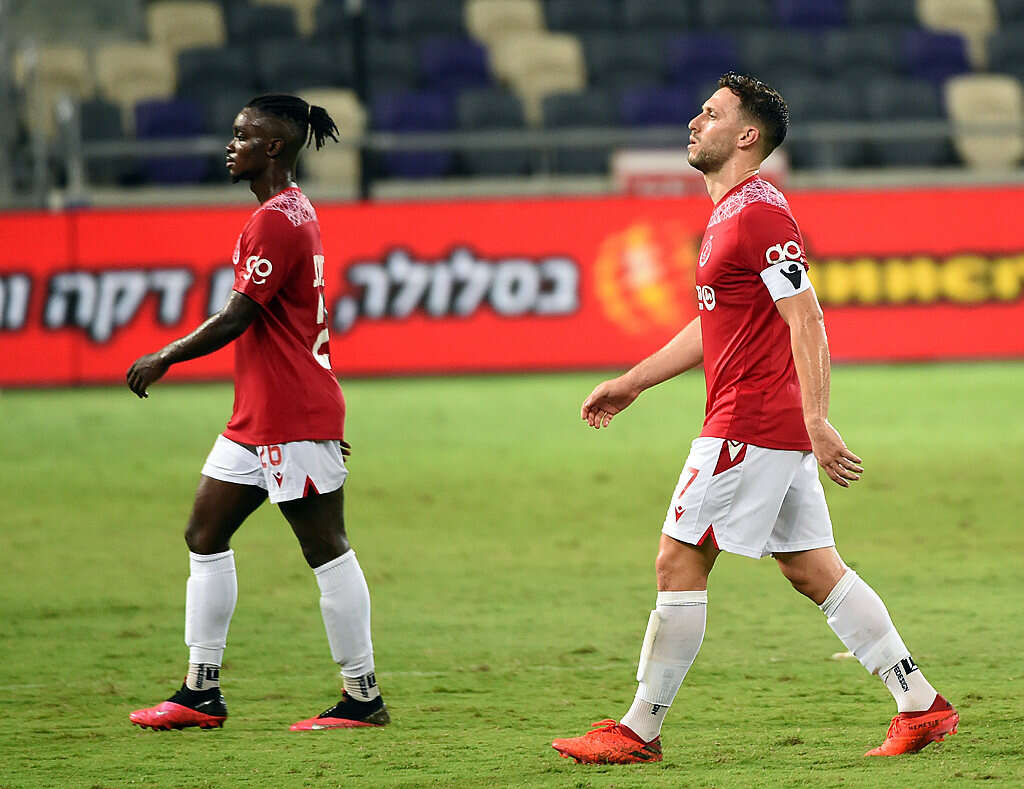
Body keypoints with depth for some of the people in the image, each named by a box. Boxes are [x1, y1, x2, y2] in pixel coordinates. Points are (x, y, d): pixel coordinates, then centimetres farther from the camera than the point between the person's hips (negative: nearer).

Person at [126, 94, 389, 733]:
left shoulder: (274, 220, -17)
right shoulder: (297, 211, 15)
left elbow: (235, 320, -19)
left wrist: (164, 359, -8)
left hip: (292, 418, -11)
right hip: (260, 416, 11)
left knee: (326, 548, -5)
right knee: (206, 535, 11)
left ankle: (364, 697, 1)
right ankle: (201, 693, 14)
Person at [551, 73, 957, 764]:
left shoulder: (757, 214, -14)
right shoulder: (732, 212, 18)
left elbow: (807, 321, -20)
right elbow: (713, 326, 27)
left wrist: (817, 422, -26)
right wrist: (631, 384, 28)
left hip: (748, 424, -10)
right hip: (775, 425, 10)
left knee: (679, 564, -4)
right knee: (815, 570, 9)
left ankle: (640, 732, 2)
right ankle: (922, 707, 9)